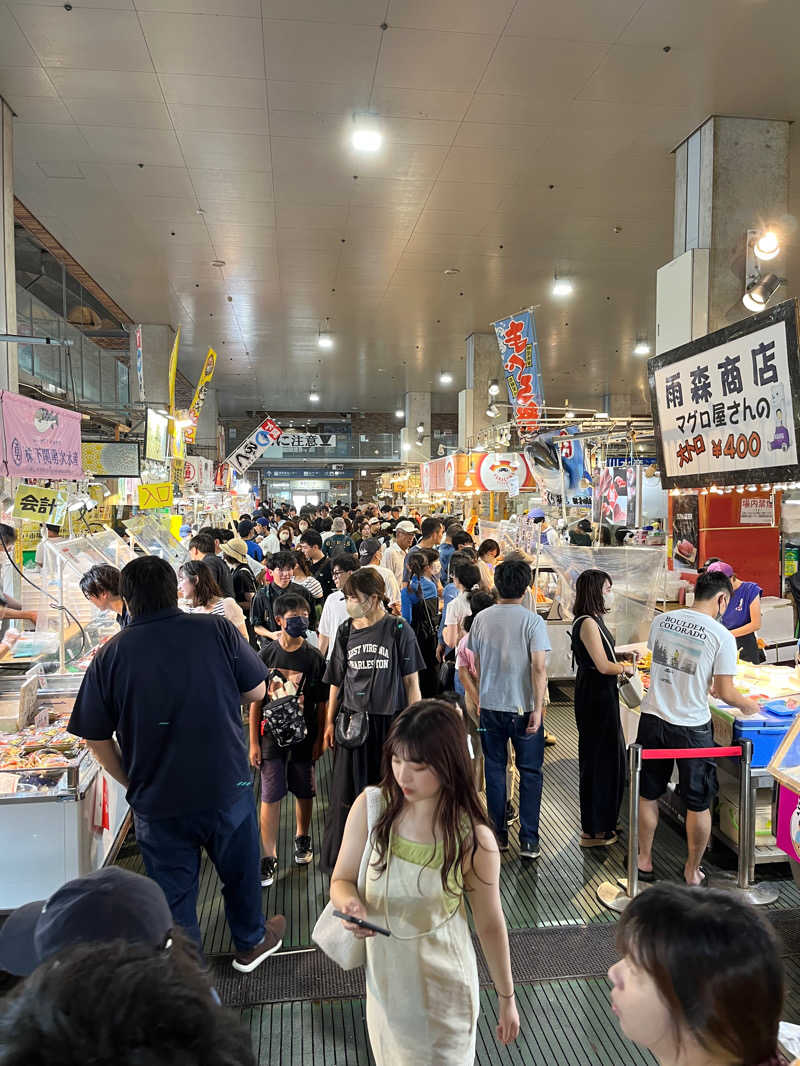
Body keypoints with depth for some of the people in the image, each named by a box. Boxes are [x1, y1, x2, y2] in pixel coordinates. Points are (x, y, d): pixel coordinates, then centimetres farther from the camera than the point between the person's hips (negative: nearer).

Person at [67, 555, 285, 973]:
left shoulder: (110, 655, -10)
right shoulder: (217, 631, -13)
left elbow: (96, 739, -4)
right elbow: (256, 692, -3)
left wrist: (134, 783, 10)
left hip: (157, 800, 0)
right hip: (227, 786, 0)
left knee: (172, 893, 18)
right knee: (240, 871, 24)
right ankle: (251, 942, 46)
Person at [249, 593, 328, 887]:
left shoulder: (314, 657, -5)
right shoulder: (266, 655, -5)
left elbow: (322, 703, -1)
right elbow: (256, 701, -1)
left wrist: (320, 738, -3)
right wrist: (253, 742, -2)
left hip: (303, 736, 1)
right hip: (272, 736, 0)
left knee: (304, 792, 14)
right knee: (270, 796, 0)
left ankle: (302, 839, 38)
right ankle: (269, 858, 12)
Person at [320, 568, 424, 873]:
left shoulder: (398, 629, -6)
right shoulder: (346, 631, 5)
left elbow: (411, 681, -3)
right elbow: (336, 680, 11)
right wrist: (330, 722, 11)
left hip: (390, 721, -3)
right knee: (347, 791, 9)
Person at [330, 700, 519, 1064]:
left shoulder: (474, 839, -23)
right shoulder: (369, 807, -17)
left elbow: (490, 924, -9)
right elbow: (342, 880, -5)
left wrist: (506, 998, 2)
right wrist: (351, 904, -27)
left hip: (444, 987, -3)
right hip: (384, 979, 3)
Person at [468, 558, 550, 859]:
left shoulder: (482, 618, 0)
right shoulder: (532, 621, -11)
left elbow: (474, 663, 7)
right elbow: (539, 668, -17)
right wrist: (538, 708, -13)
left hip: (490, 705, 3)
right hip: (523, 707, -3)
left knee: (494, 769, 14)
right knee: (530, 773, 8)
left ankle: (499, 834, 22)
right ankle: (528, 841, 9)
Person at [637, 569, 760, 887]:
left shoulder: (661, 621, -1)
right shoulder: (722, 636, -14)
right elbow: (725, 693, -10)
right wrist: (747, 705, 12)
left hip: (653, 718, 4)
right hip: (691, 728, -4)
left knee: (647, 795, 19)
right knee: (698, 804, 15)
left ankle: (644, 861, 33)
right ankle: (692, 872, 29)